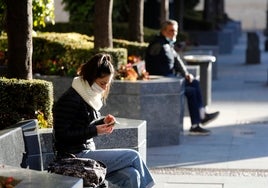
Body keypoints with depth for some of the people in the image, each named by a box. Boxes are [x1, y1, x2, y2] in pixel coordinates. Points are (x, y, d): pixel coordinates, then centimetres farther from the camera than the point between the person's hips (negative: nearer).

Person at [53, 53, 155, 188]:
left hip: (87, 153, 8)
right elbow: (62, 135, -19)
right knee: (133, 156, -11)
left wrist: (103, 121, 1)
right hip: (75, 158, -8)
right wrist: (95, 131, -21)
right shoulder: (70, 100, -15)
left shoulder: (89, 96, 11)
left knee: (131, 176, -13)